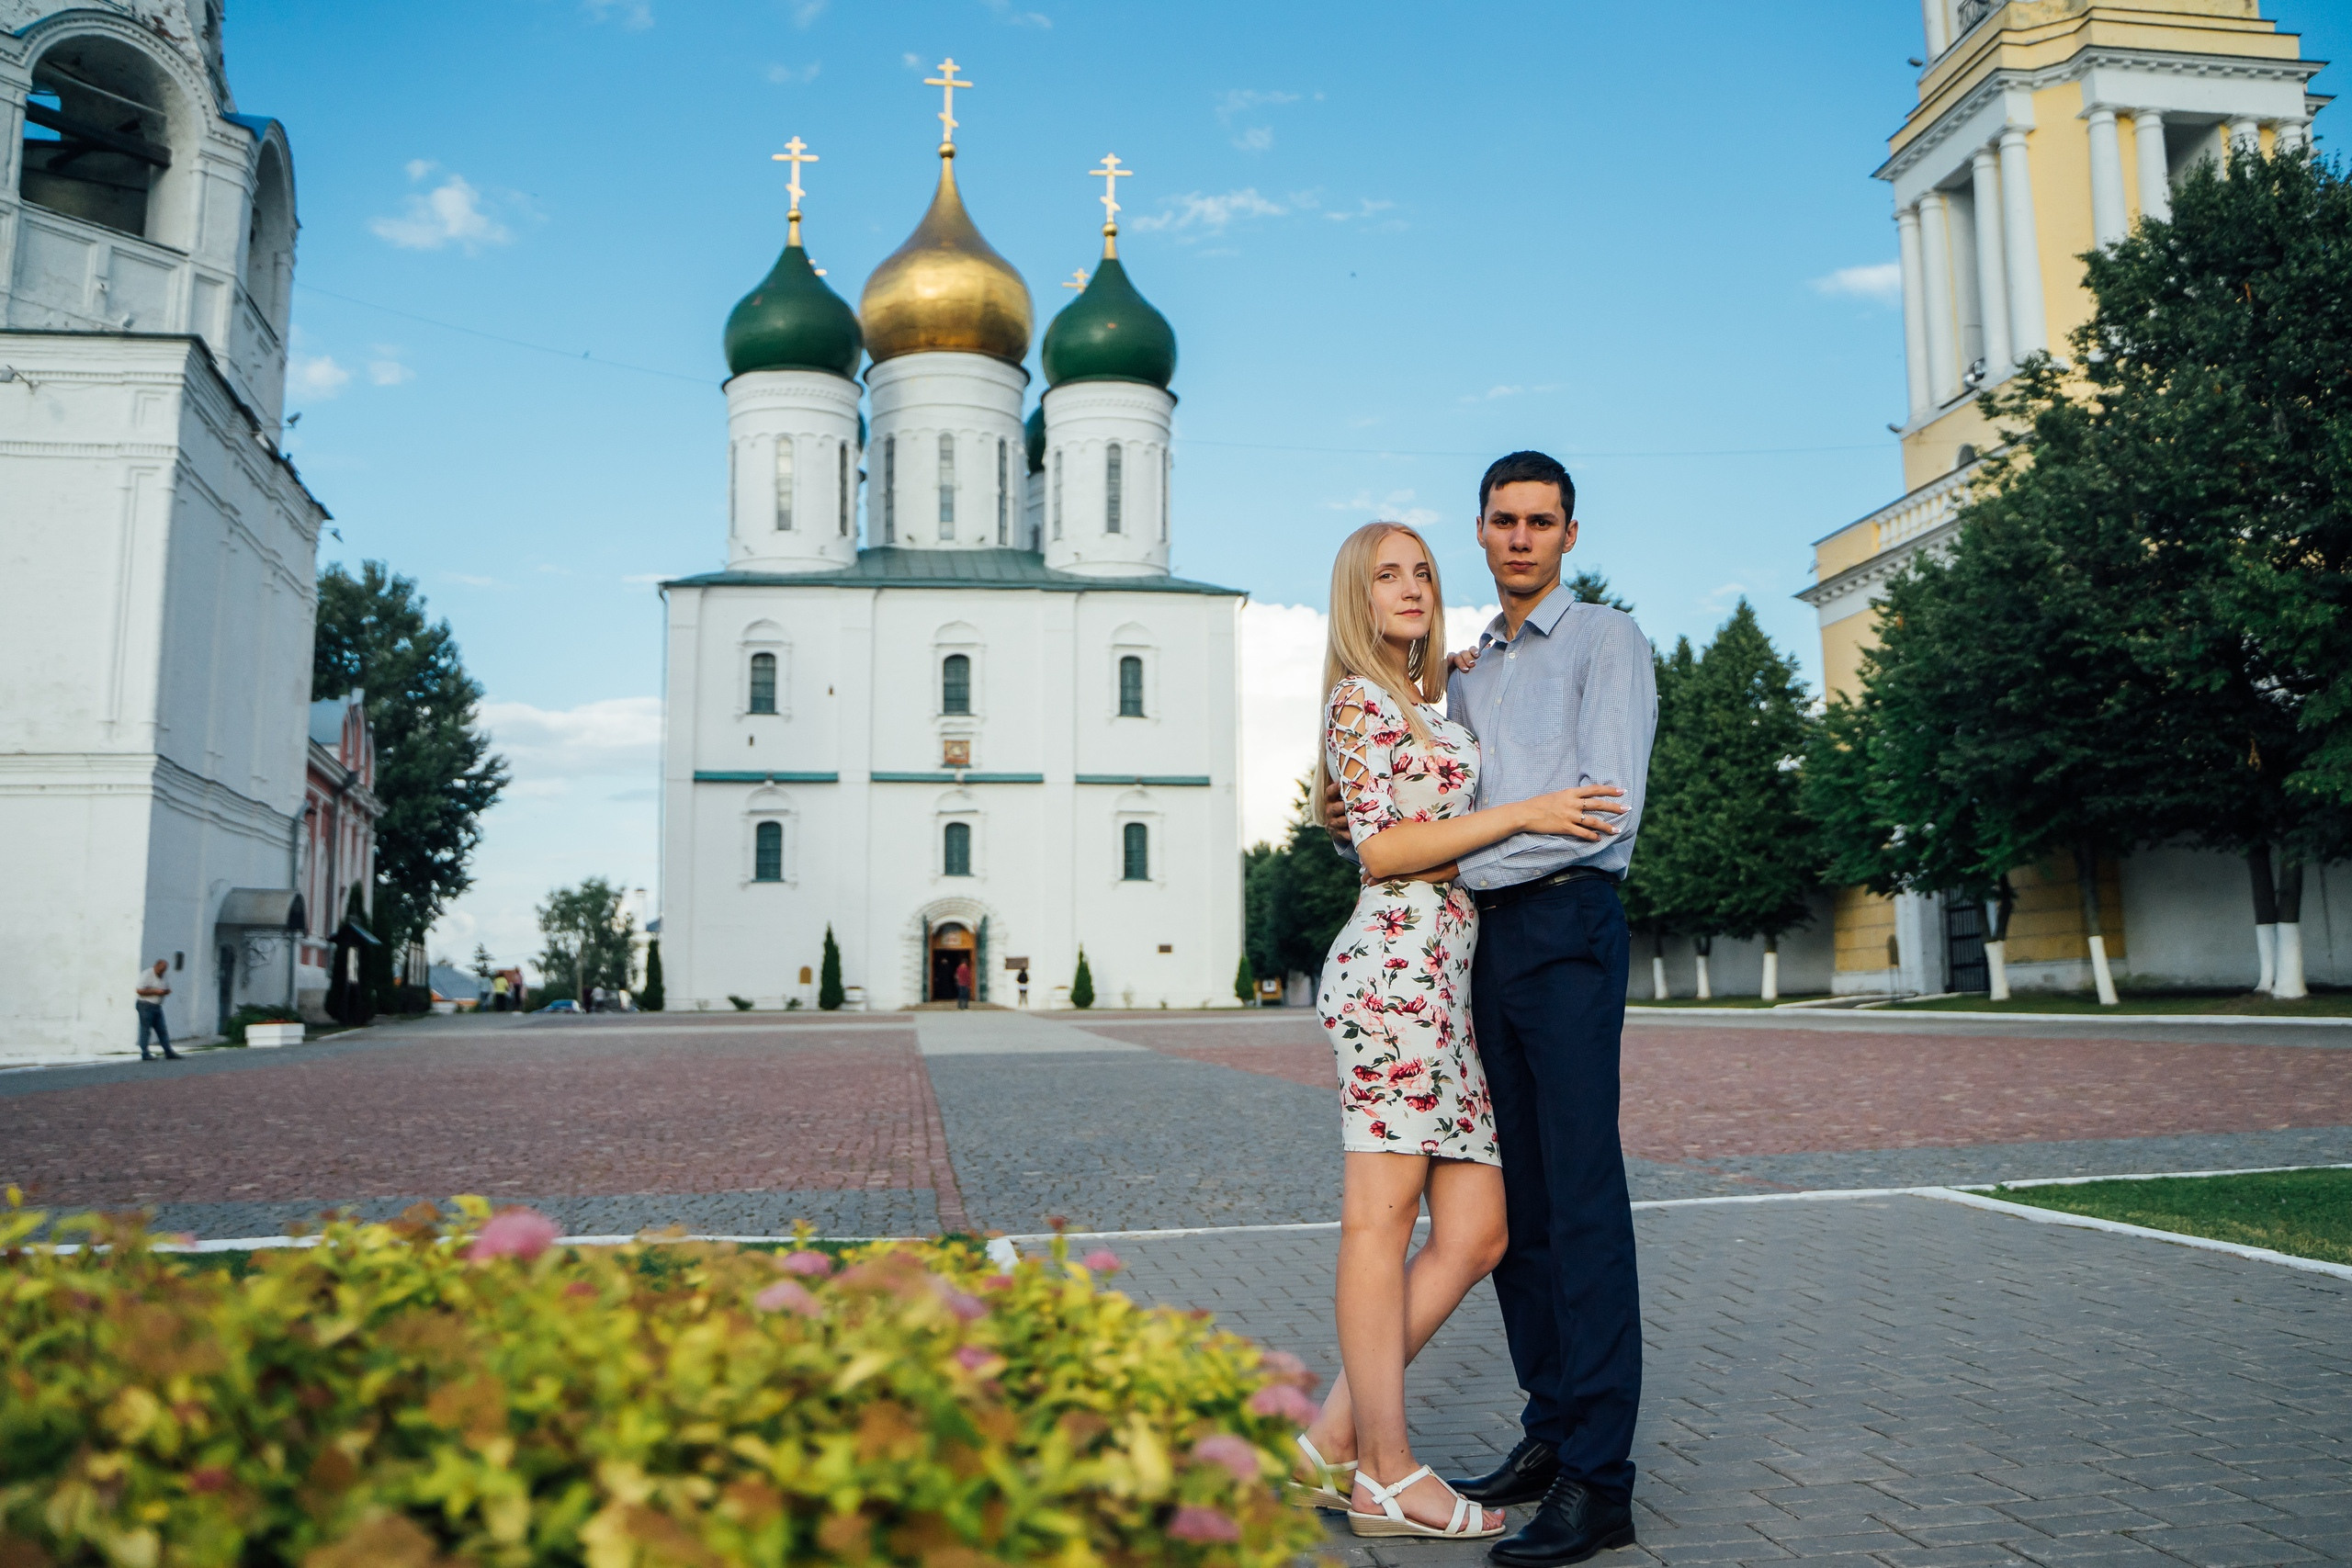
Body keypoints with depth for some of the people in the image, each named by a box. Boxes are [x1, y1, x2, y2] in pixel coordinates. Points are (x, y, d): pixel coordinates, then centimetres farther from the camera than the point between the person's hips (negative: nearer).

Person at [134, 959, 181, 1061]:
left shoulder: (163, 977, 13)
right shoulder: (146, 975, -10)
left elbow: (168, 989, 21)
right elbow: (140, 991, -16)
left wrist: (165, 992, -3)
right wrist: (155, 991, -18)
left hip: (157, 1006, 7)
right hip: (146, 1006, -7)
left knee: (162, 1030, 6)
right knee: (145, 1030, -4)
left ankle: (169, 1053, 7)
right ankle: (144, 1054, 1)